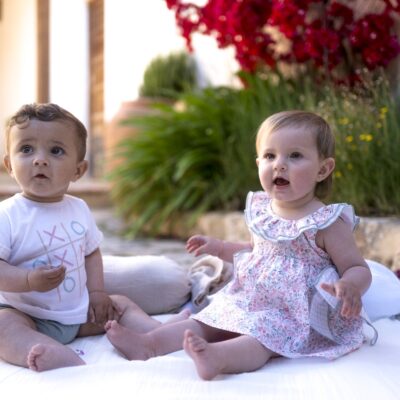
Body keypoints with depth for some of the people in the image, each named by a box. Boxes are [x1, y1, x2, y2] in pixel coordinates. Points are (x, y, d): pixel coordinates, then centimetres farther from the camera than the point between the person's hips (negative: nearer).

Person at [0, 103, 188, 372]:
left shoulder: (79, 209, 5)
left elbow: (91, 252, 16)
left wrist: (97, 292, 4)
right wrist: (29, 279, -33)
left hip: (79, 311, 7)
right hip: (27, 314, -6)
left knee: (120, 304, 6)